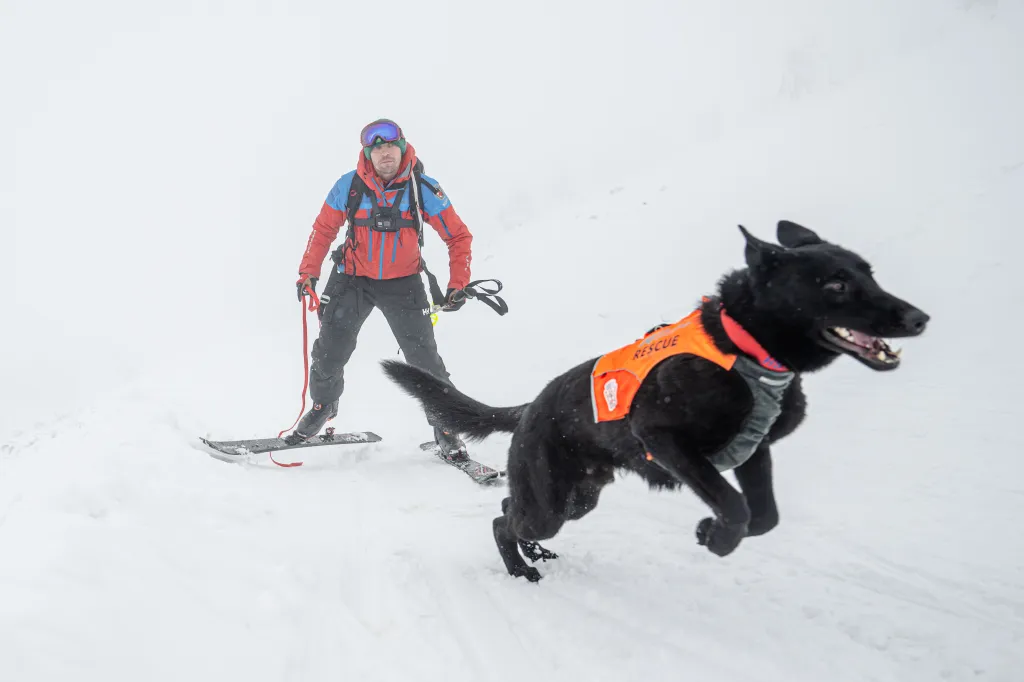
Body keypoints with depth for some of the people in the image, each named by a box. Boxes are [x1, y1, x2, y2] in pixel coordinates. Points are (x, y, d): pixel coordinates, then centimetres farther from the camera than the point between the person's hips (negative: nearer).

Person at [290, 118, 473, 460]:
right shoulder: (349, 185, -9)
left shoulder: (423, 188, -13)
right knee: (329, 351, 4)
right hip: (353, 279, 2)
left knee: (423, 357, -8)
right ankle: (322, 406, 33)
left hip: (402, 284, -1)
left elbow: (458, 237, -5)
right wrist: (308, 272, -6)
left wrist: (458, 284, -14)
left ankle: (446, 427, 7)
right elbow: (323, 229, 3)